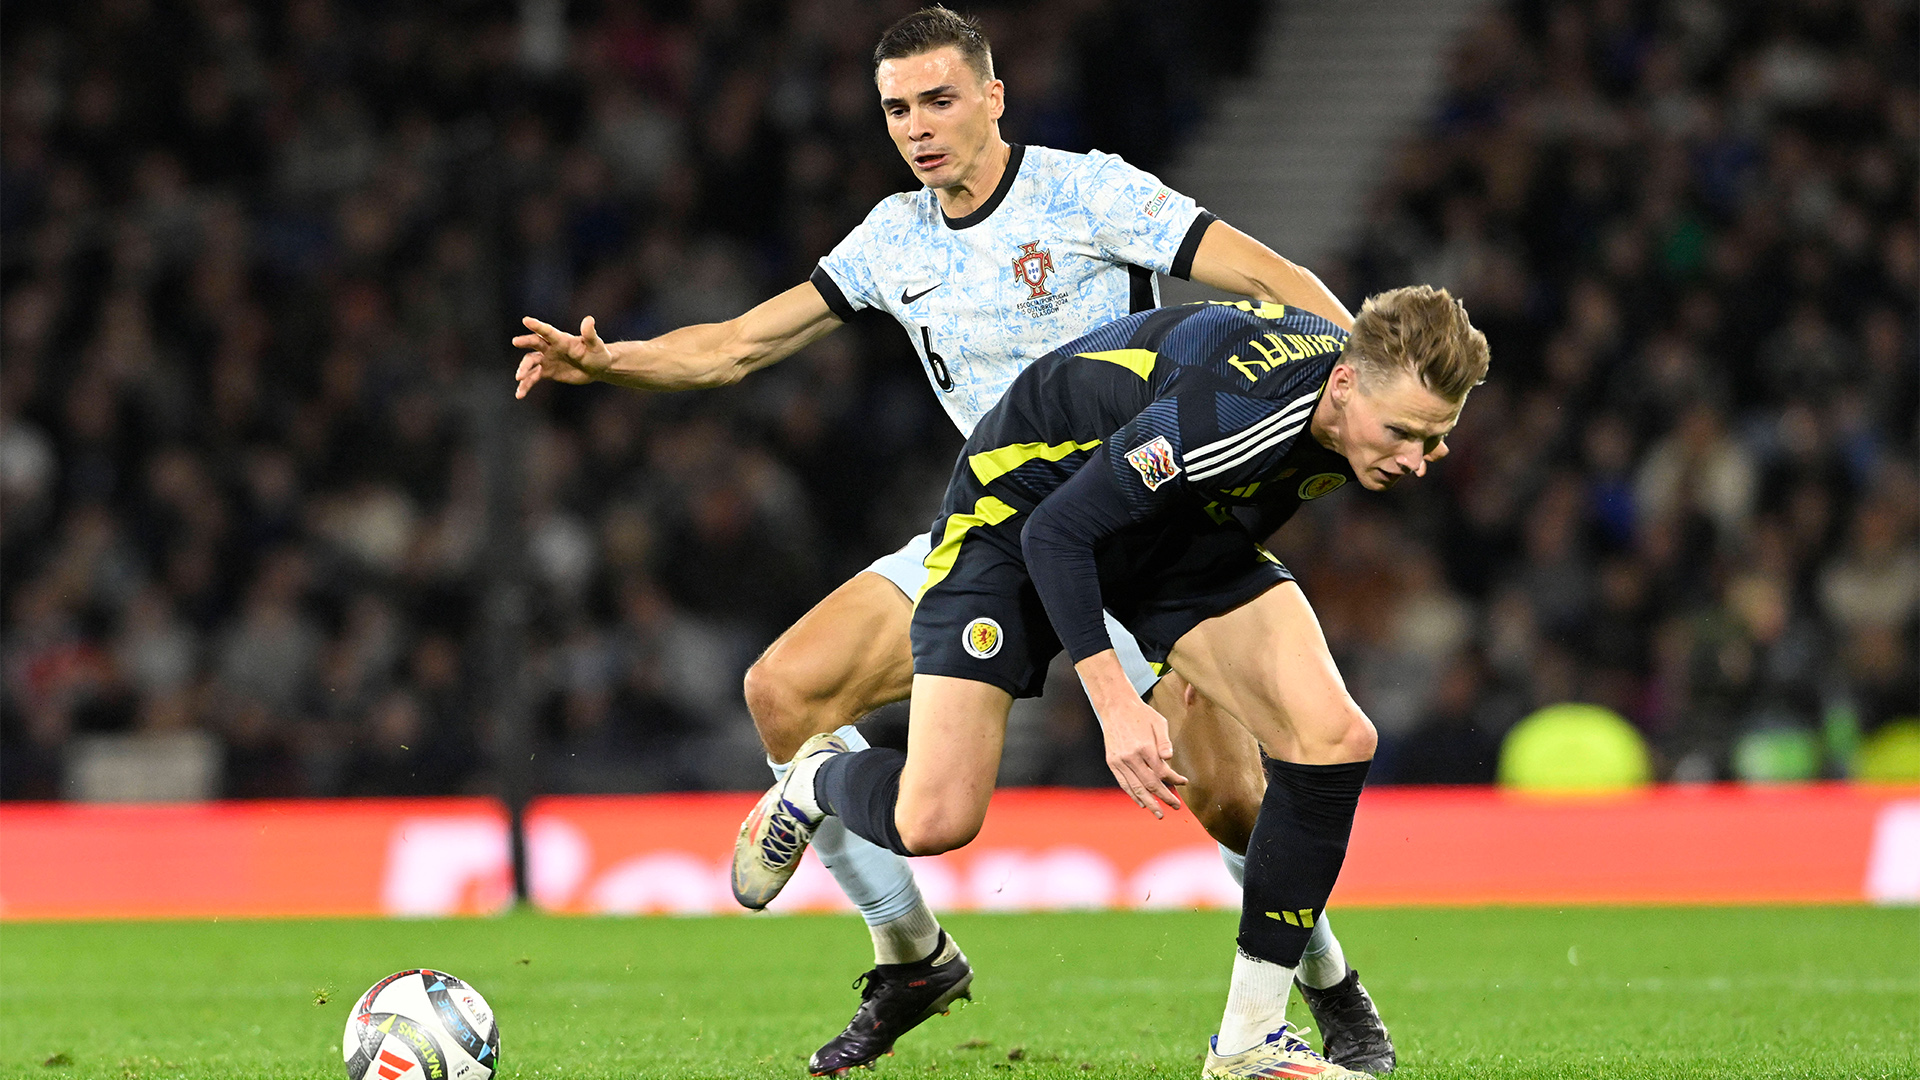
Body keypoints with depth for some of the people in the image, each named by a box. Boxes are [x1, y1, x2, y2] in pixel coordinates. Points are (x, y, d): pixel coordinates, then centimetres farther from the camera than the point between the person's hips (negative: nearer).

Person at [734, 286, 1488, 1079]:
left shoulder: (1377, 392, -14)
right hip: (1024, 502, -7)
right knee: (935, 821, -15)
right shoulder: (1224, 409, -39)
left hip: (1181, 522, 7)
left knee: (1334, 740, -14)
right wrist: (1115, 702, -34)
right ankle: (817, 781, 23)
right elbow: (1056, 531, -30)